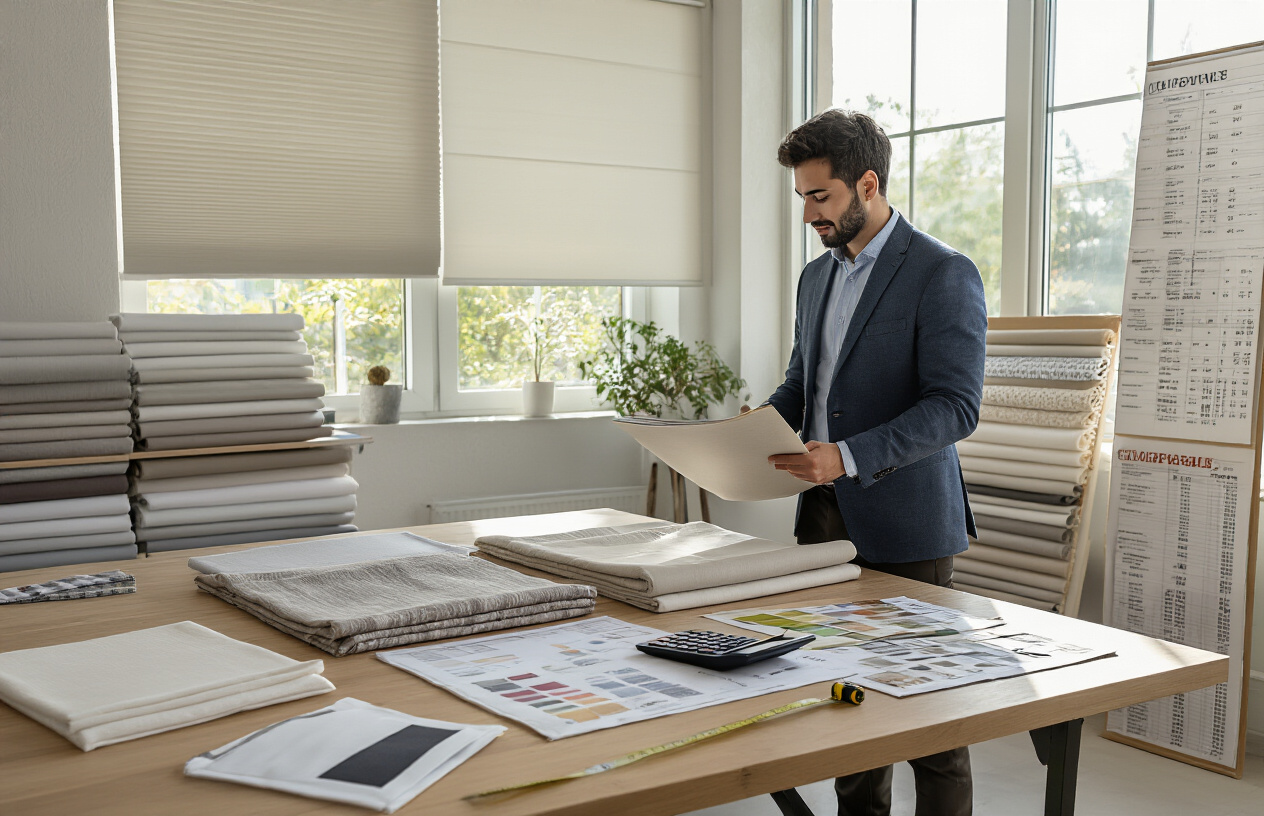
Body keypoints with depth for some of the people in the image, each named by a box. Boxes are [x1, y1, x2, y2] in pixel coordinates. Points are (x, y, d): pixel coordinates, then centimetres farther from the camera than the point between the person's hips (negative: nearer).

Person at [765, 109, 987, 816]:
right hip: (826, 515, 7)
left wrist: (850, 457, -26)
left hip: (904, 520, -6)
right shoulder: (817, 276, 15)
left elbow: (955, 406, -17)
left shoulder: (944, 274, -10)